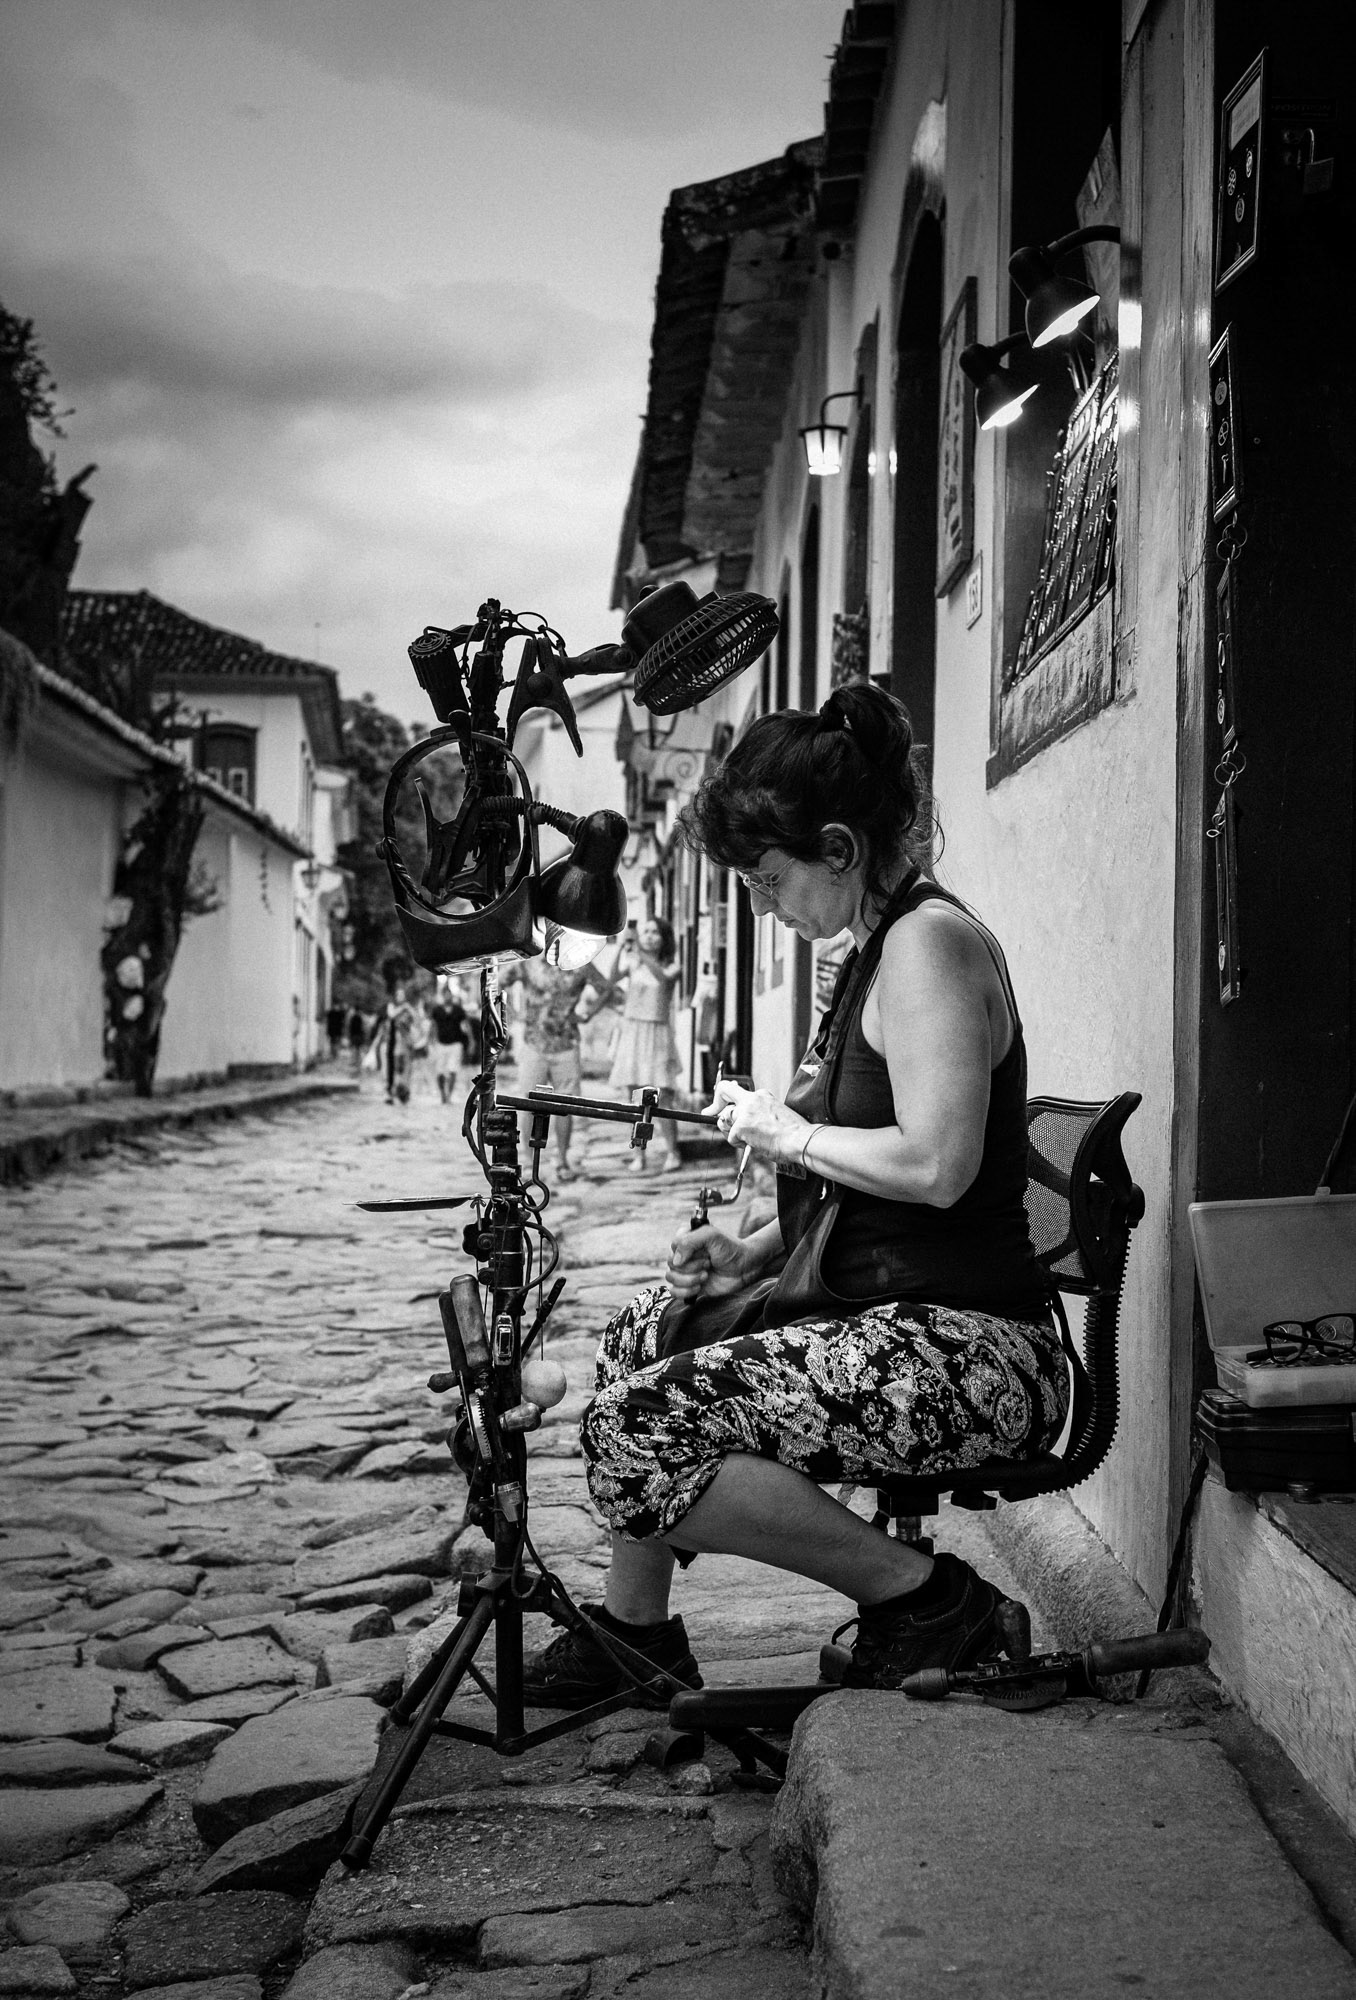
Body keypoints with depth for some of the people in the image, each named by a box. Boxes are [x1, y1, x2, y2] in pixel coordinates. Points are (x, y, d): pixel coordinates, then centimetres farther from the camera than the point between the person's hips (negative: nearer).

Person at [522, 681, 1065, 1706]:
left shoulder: (931, 941, -15)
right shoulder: (881, 945, 17)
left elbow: (936, 1166, -27)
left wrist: (786, 1130, -11)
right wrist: (759, 1250, 8)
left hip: (972, 1352, -11)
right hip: (884, 1311, 11)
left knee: (637, 1430, -20)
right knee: (643, 1332, 21)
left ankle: (930, 1600, -7)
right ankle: (636, 1635, 27)